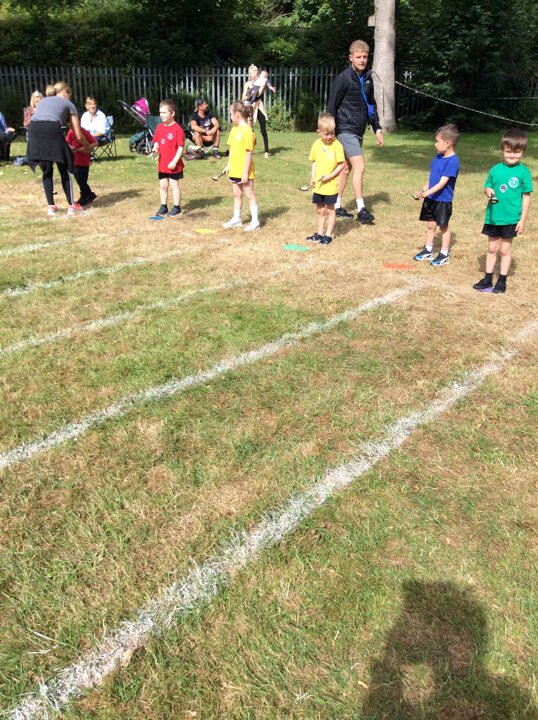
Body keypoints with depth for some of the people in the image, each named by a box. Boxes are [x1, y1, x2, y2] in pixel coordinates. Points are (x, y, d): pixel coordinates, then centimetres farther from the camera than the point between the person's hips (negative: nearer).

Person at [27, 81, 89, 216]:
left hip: (33, 130, 4)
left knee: (47, 171, 16)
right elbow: (78, 135, 21)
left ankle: (51, 206, 15)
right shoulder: (68, 104, 24)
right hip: (52, 131, -4)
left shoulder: (43, 101, 36)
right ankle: (72, 206, 11)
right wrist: (87, 146, 40)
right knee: (64, 170, 11)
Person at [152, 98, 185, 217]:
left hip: (173, 165, -6)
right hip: (162, 163, 6)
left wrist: (174, 161, -20)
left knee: (174, 185, 4)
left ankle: (177, 208, 16)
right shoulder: (159, 127, 5)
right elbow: (156, 141, 14)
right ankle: (163, 207, 25)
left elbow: (181, 147, -15)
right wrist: (155, 147, -10)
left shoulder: (177, 129, -15)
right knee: (162, 185, 13)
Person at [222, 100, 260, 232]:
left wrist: (245, 172, -19)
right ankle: (236, 219, 28)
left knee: (249, 194, 0)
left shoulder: (247, 131, -17)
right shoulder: (234, 129, 8)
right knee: (236, 194, 17)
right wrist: (228, 165, 14)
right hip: (235, 169, 8)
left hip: (244, 170, -8)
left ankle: (255, 221, 7)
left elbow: (249, 153, -18)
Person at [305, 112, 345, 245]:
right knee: (320, 210, 15)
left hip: (331, 185, -5)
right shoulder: (317, 144, 1)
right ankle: (320, 233, 26)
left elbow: (341, 164, -11)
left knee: (330, 210, 6)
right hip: (318, 185, 5)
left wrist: (330, 176, -19)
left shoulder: (337, 145, -12)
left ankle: (328, 235, 14)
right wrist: (312, 177, 1)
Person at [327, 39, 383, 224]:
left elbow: (371, 105, 19)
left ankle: (337, 206, 22)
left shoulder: (367, 77, 10)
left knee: (346, 168, 13)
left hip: (359, 131, 8)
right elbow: (332, 106, -10)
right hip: (346, 130, -8)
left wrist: (377, 129, 14)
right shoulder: (343, 79, -11)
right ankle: (361, 210, -11)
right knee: (360, 167, -15)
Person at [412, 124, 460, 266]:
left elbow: (442, 183, -25)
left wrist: (426, 193, -30)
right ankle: (428, 250, 28)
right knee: (430, 224, 15)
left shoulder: (452, 161, -21)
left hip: (443, 200, -7)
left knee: (443, 226, 6)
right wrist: (424, 190, 6)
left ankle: (444, 255, 18)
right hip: (431, 198, 7)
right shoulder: (438, 157, 3)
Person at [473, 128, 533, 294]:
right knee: (492, 248, 13)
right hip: (492, 216, 3)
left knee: (505, 249, 8)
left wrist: (523, 219, -7)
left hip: (511, 218, -3)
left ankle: (502, 281, 19)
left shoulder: (523, 172, -8)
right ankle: (488, 279, 23)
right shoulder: (496, 169, 0)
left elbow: (526, 197, -4)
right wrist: (488, 191, -14)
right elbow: (487, 187, 11)